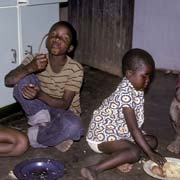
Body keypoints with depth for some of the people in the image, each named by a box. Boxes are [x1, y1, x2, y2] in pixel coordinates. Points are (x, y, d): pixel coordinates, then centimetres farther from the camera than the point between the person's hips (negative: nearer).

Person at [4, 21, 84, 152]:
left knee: (73, 127, -37)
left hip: (64, 112, -1)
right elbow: (8, 81, -22)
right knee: (23, 79, -23)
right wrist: (29, 68, -41)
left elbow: (64, 104, -23)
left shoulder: (75, 69, -19)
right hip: (40, 109, 1)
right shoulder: (35, 60, -12)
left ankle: (32, 136, -15)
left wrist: (39, 94, -42)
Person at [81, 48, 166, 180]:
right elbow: (133, 128, -28)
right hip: (102, 136, -10)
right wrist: (150, 154, -27)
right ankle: (95, 169, -31)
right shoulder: (125, 94, -27)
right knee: (135, 151, -30)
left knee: (152, 141, 4)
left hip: (120, 133, 10)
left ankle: (118, 159, -10)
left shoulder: (136, 89, 2)